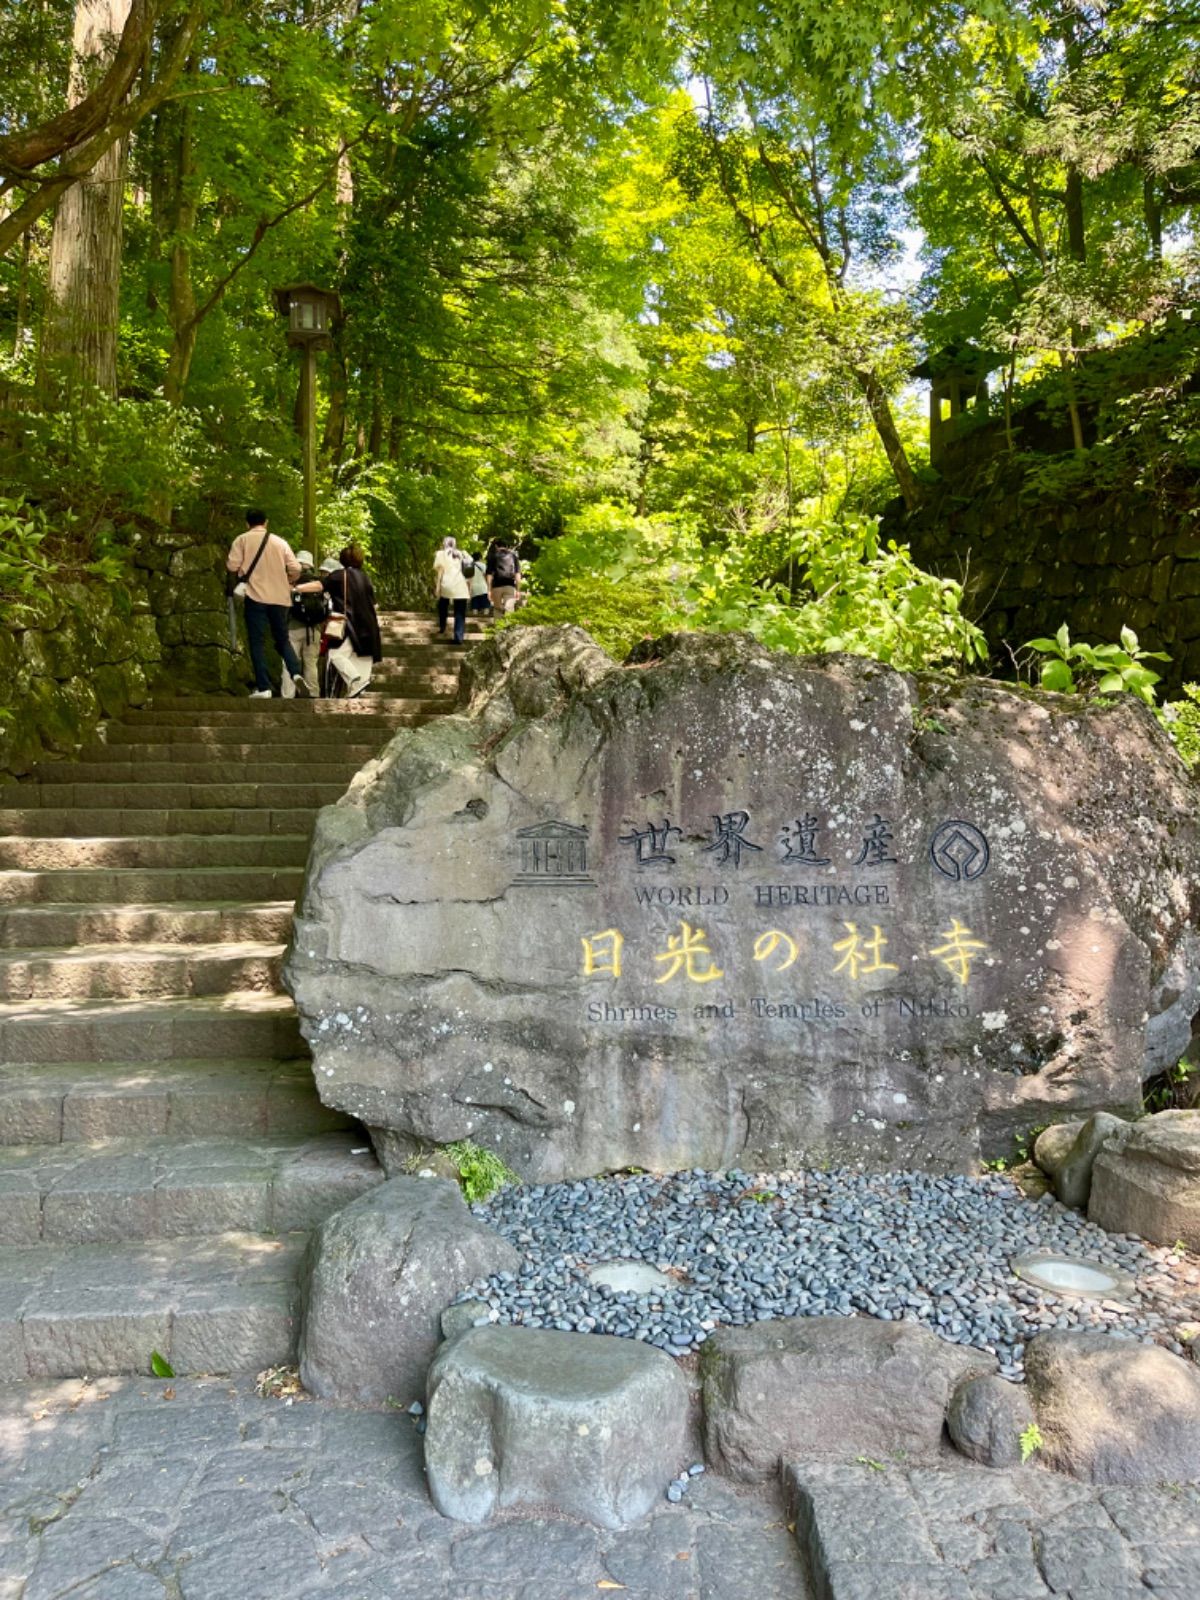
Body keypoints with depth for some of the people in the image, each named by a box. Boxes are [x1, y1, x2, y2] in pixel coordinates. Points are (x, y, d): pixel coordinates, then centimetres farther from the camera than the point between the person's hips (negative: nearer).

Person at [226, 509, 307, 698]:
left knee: (257, 642, 1)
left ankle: (263, 687, -5)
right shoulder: (280, 542, 9)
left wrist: (244, 569, 17)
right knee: (282, 640, 13)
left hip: (256, 596, -3)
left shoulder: (242, 539, 2)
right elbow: (295, 569, 3)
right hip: (280, 597, 3)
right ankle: (297, 673, -11)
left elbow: (232, 566, -5)